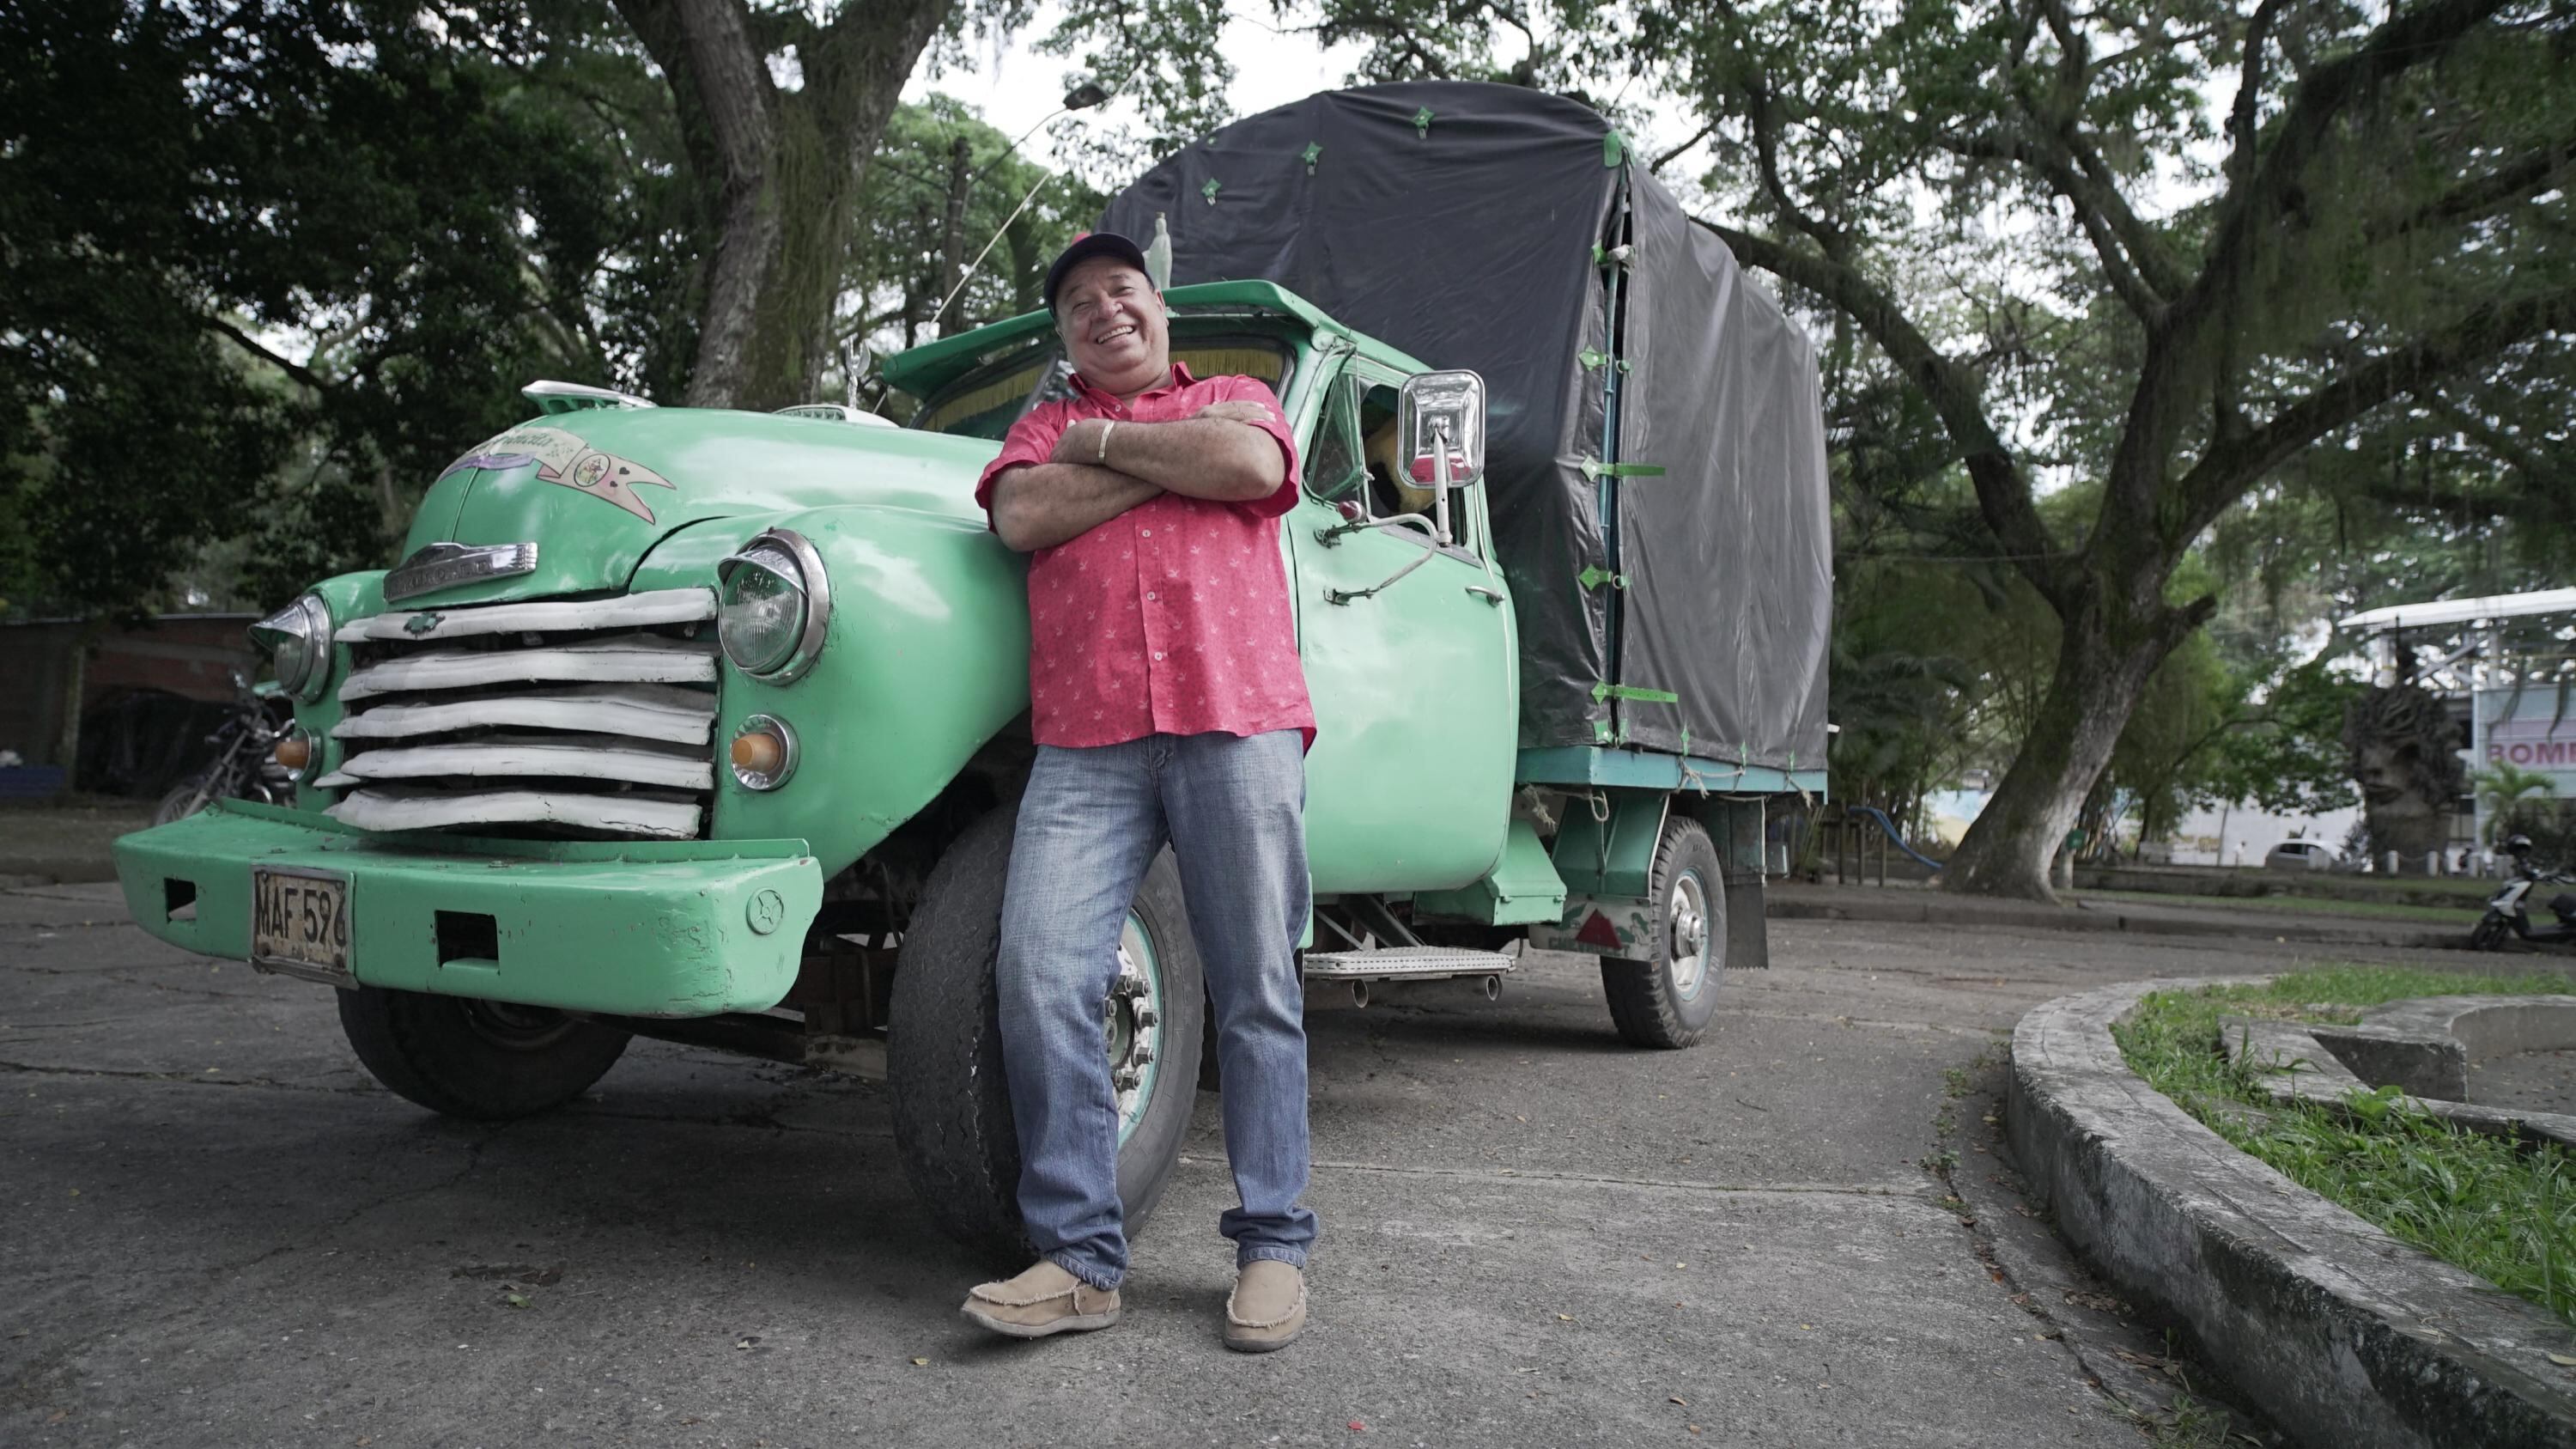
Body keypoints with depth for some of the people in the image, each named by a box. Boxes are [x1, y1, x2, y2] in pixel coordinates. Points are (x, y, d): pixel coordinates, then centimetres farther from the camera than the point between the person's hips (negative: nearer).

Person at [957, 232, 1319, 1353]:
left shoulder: (1232, 398, 22)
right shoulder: (1045, 429, 26)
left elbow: (1252, 466, -3)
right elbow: (1023, 517, 3)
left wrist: (1107, 443, 8)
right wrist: (1174, 462, 6)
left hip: (1236, 724, -1)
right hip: (1085, 745, 2)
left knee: (1256, 989, -1)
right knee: (1039, 976, -12)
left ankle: (1272, 1242, 8)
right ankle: (1079, 1255, -4)